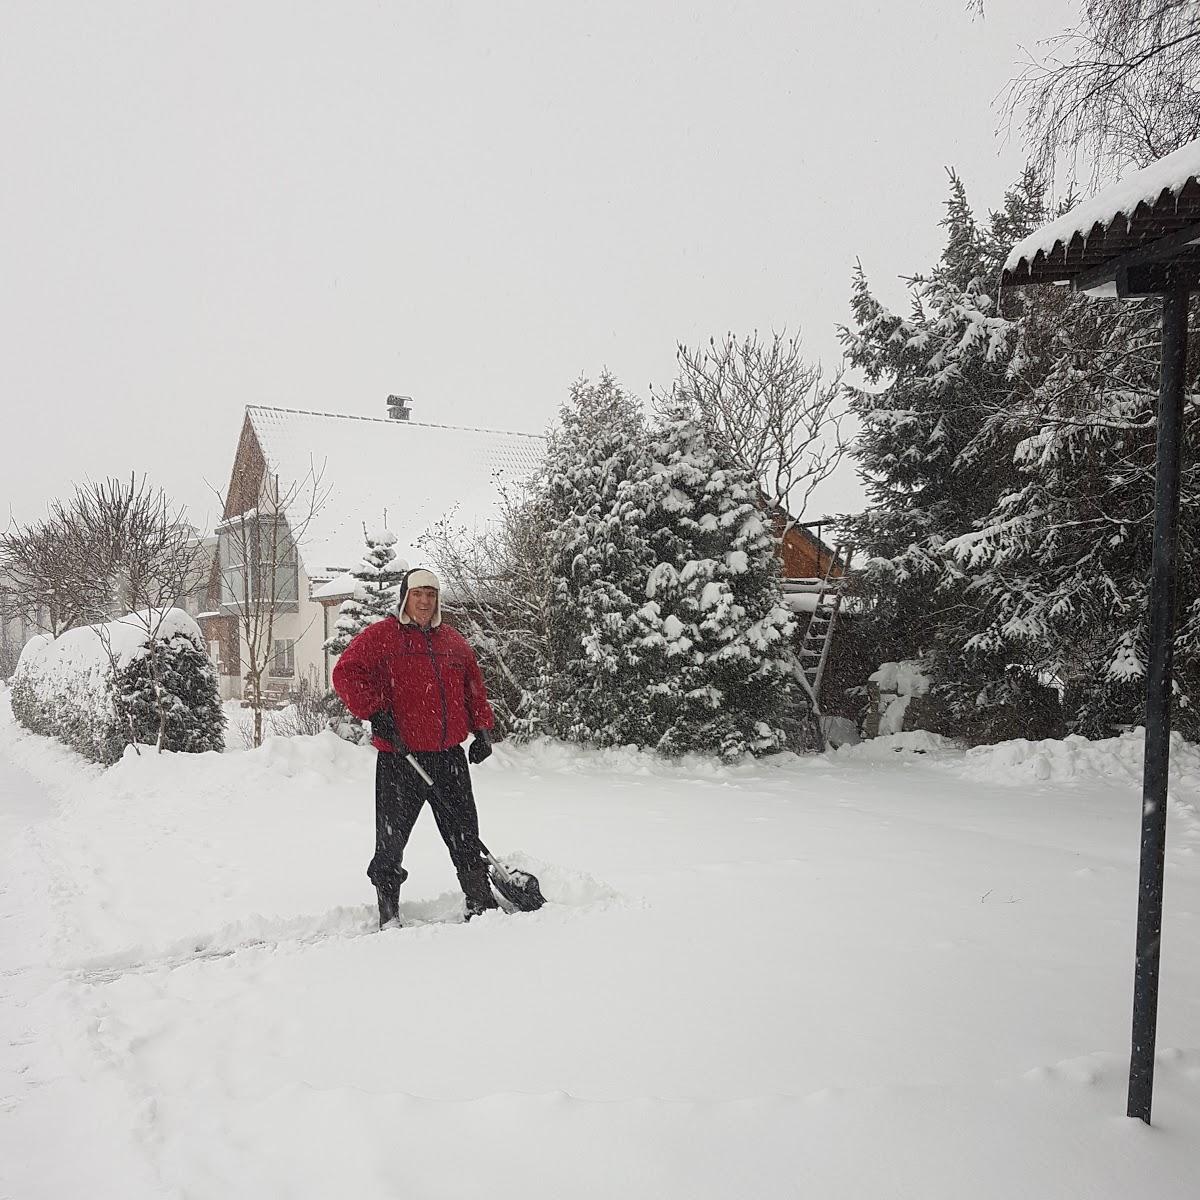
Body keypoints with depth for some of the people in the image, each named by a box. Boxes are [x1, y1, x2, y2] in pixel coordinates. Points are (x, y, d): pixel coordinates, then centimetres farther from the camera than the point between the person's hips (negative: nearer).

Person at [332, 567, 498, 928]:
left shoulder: (454, 641, 15)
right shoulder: (380, 635, -1)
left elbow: (474, 688, 21)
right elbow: (346, 673, -10)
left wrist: (483, 730, 12)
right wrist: (375, 712, -17)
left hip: (449, 756, 4)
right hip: (399, 759, -4)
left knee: (465, 836, 10)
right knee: (391, 839, 3)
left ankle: (482, 905, 22)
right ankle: (389, 915, 18)